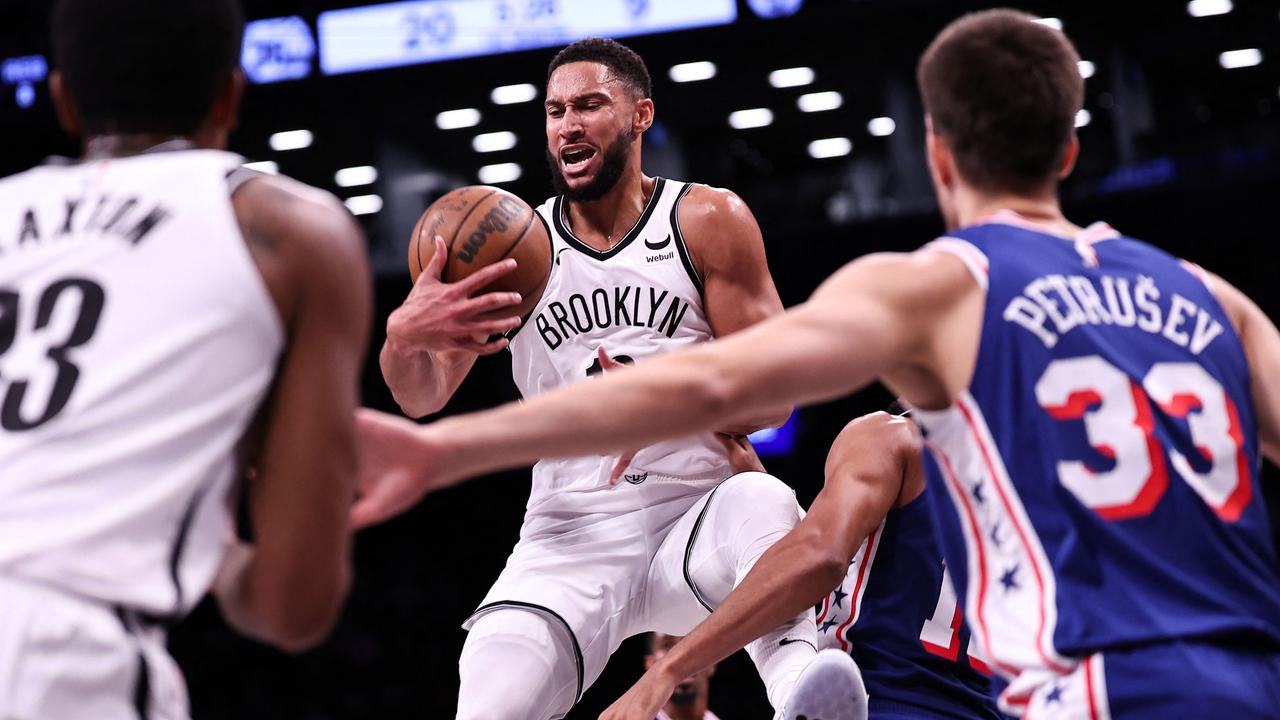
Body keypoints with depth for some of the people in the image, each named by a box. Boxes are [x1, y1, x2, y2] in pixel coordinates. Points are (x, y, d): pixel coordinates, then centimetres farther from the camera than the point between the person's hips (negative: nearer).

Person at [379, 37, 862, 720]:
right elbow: (421, 398, 3)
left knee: (762, 504, -36)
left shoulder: (708, 221, 1)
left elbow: (772, 395, -2)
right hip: (567, 536, 2)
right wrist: (403, 334, -22)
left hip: (693, 514, -1)